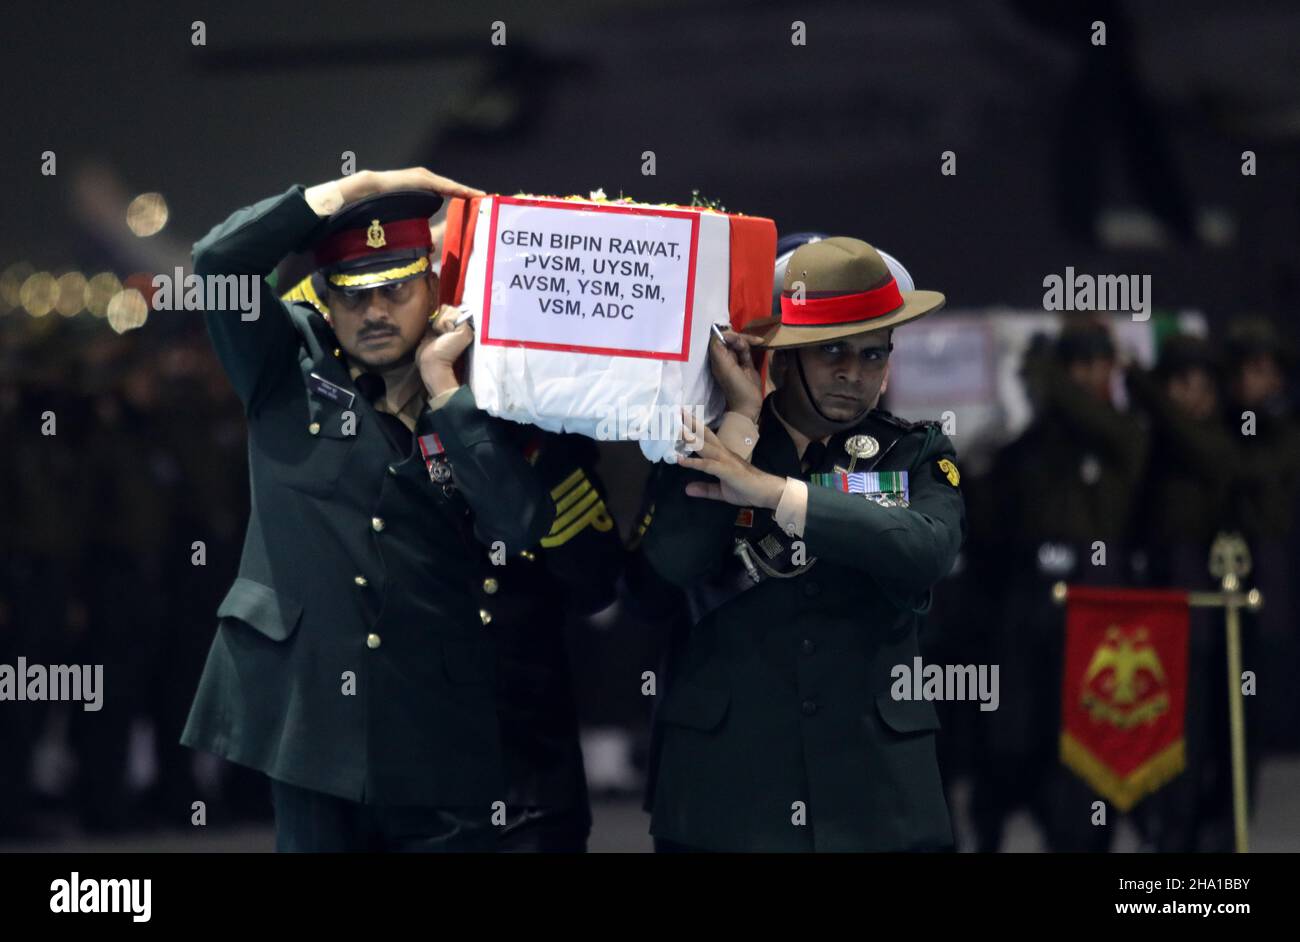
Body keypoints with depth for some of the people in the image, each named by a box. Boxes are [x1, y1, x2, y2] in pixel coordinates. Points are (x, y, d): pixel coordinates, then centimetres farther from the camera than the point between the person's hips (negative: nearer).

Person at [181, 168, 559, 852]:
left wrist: (441, 385, -7)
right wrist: (361, 189, -7)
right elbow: (220, 261, -8)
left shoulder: (474, 409, 8)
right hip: (309, 727, -1)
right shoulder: (289, 371, 6)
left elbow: (521, 528, -9)